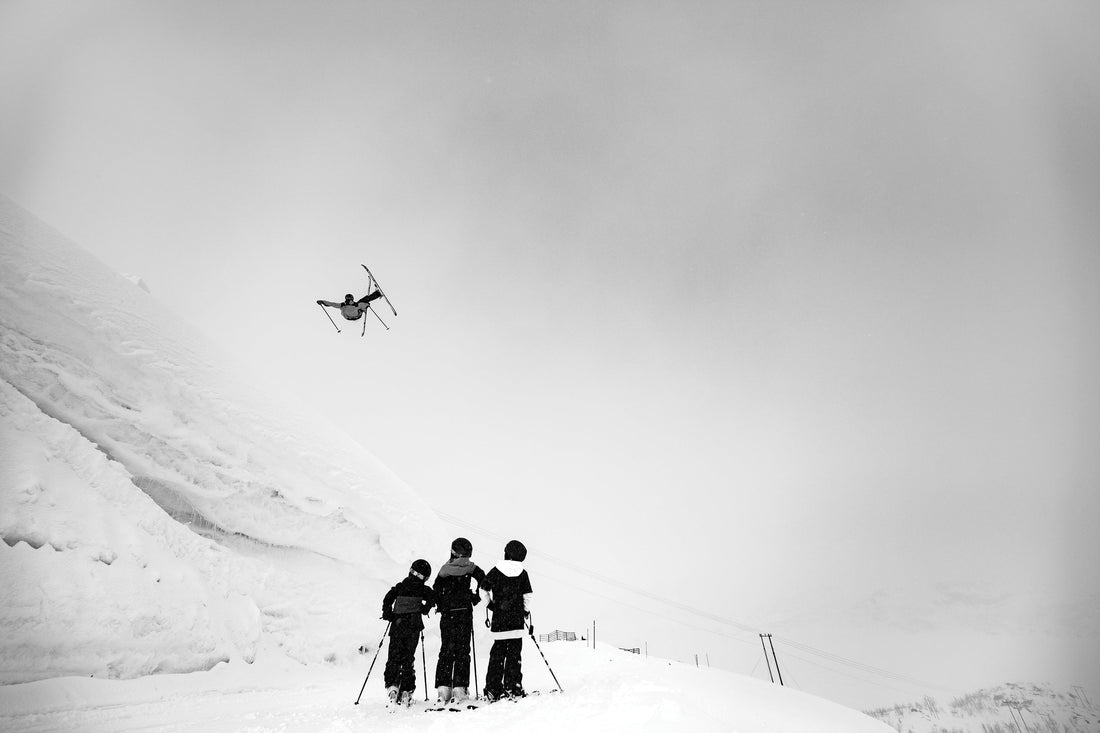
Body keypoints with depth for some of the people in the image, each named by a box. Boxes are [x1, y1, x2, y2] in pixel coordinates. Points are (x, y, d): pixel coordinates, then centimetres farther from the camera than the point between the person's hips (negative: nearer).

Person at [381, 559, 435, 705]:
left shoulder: (399, 586, 6)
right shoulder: (424, 589, 1)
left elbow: (387, 600, -1)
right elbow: (432, 598, -12)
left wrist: (388, 615, 9)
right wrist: (424, 610, 3)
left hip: (397, 626, 1)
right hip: (413, 627, -1)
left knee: (393, 658, 11)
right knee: (408, 660, 9)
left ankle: (392, 685, -5)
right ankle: (406, 691, 5)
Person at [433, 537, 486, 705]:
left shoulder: (445, 569, 4)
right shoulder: (470, 567, -1)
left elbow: (436, 589, 2)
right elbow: (483, 580, -14)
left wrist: (441, 606, 14)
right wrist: (476, 596, 0)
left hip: (447, 614, 2)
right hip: (464, 612, -2)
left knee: (446, 649, 9)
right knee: (462, 650, 4)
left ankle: (443, 687, 5)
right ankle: (459, 687, 0)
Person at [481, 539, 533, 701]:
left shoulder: (495, 571, 2)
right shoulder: (522, 573, -1)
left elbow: (483, 589, 7)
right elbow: (527, 596, 0)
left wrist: (490, 604, 21)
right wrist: (526, 611, 16)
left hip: (499, 619, 2)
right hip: (516, 619, -2)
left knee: (497, 652, 10)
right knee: (514, 653, 6)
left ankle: (493, 688, 9)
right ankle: (512, 687, 3)